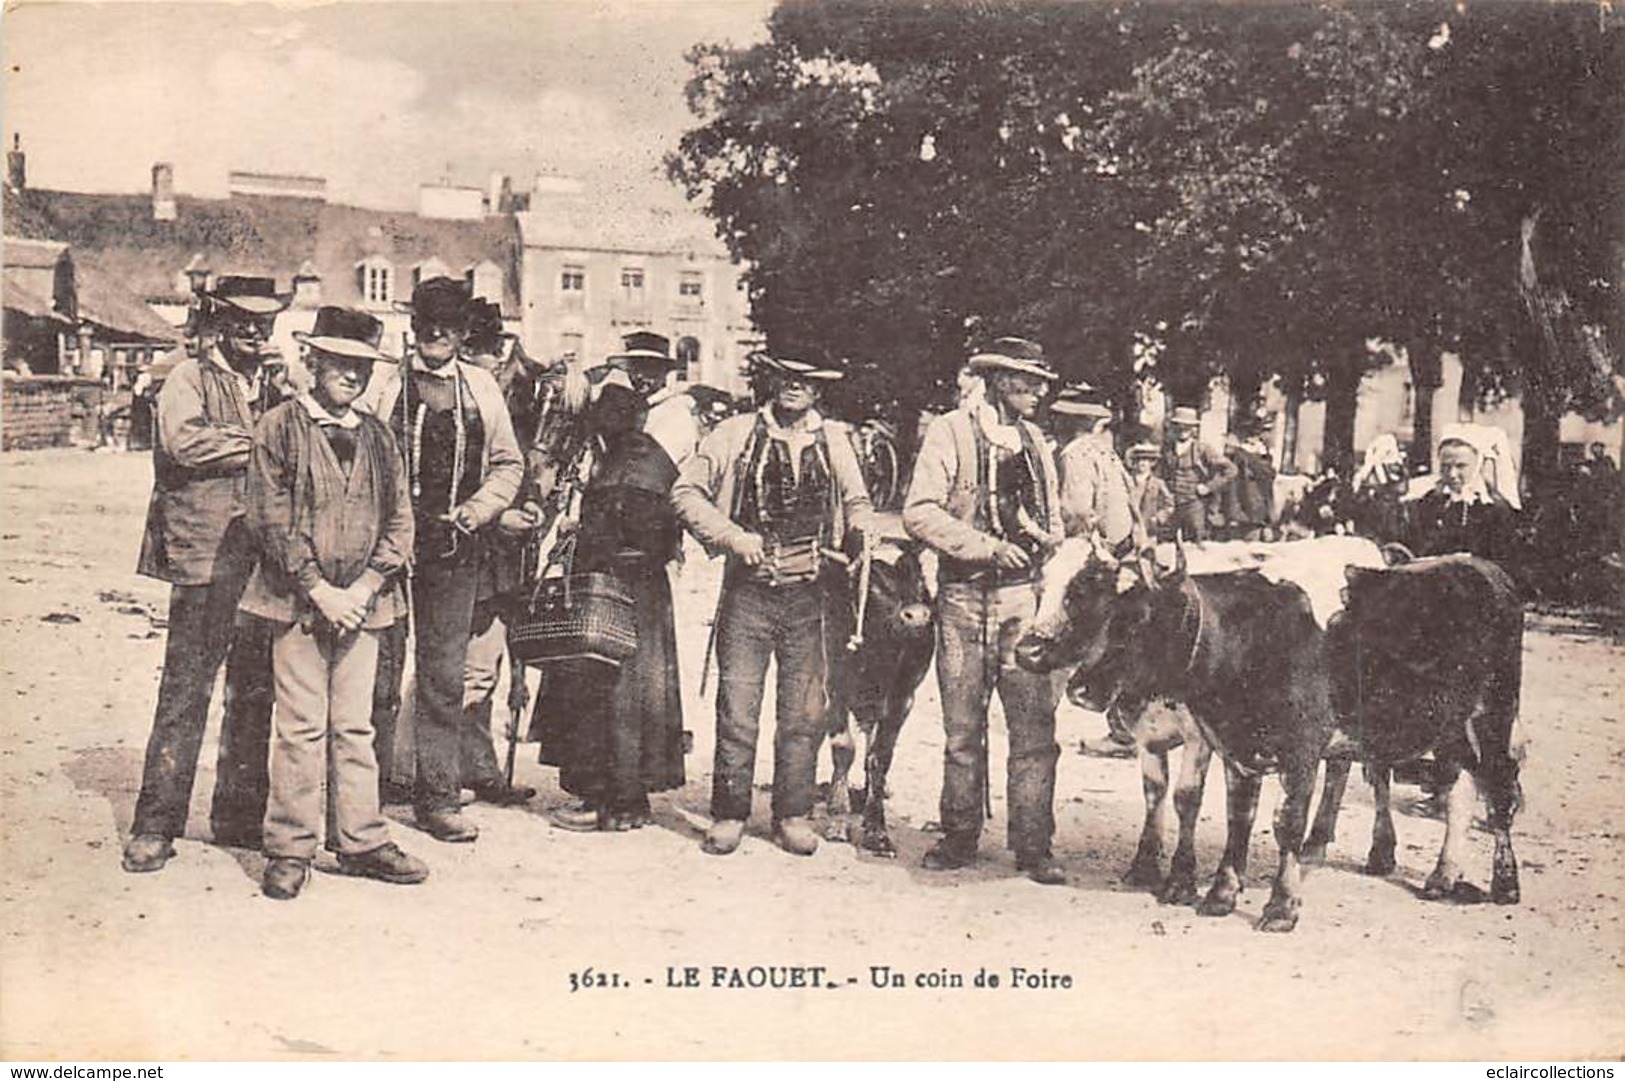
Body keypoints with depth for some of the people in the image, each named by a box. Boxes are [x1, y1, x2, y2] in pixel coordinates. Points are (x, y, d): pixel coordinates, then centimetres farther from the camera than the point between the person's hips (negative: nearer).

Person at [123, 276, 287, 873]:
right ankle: (156, 824, 1)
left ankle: (240, 813, 20)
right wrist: (260, 443, -10)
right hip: (207, 559, -6)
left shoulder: (271, 393, 20)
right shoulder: (189, 378, 1)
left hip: (264, 561, 6)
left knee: (256, 694, 9)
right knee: (185, 692, -6)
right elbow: (185, 440, -18)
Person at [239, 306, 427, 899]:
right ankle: (290, 849, 6)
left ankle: (362, 842, 16)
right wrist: (320, 590, -12)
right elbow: (271, 519, -6)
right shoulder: (280, 426, -1)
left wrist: (363, 589, -4)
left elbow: (399, 521, 9)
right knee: (301, 727, -3)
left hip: (361, 601, 4)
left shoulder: (377, 436, 12)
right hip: (298, 599, -4)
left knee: (356, 726, 9)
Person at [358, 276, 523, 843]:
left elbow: (508, 464, 17)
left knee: (445, 674, 4)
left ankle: (439, 797, 10)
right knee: (378, 667, 0)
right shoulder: (384, 382, 6)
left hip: (455, 548, 2)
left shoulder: (482, 388, 13)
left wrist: (475, 510, 1)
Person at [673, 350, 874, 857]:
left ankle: (793, 815, 16)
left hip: (810, 594, 2)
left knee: (804, 713, 4)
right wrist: (734, 536, -10)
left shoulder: (834, 441, 12)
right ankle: (729, 815, 9)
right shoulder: (735, 435, 3)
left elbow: (856, 500, 23)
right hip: (748, 592, -2)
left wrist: (862, 528, 1)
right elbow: (686, 492, 2)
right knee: (737, 712, -3)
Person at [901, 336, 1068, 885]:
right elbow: (919, 514, -10)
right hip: (965, 597, -4)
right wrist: (988, 547, -15)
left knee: (1035, 725, -3)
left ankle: (1033, 846, 3)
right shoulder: (950, 432, -1)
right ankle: (959, 838, 17)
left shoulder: (1034, 441, 17)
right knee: (962, 727, 4)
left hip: (1026, 597, 4)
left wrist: (1046, 541, 3)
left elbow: (1053, 521, 26)